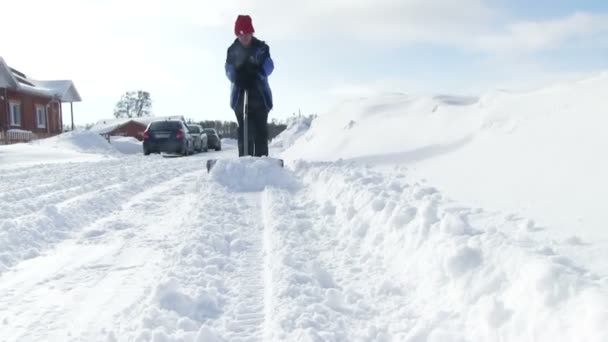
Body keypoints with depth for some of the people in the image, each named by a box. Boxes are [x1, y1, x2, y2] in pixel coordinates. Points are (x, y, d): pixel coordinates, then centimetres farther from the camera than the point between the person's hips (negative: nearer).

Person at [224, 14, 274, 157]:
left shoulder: (261, 48, 1)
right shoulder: (232, 50, 6)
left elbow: (268, 66, -7)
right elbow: (229, 70, -1)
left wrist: (256, 75, -28)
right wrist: (238, 77, -24)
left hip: (260, 95, -1)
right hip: (240, 95, 1)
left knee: (260, 130, -3)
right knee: (244, 131, -1)